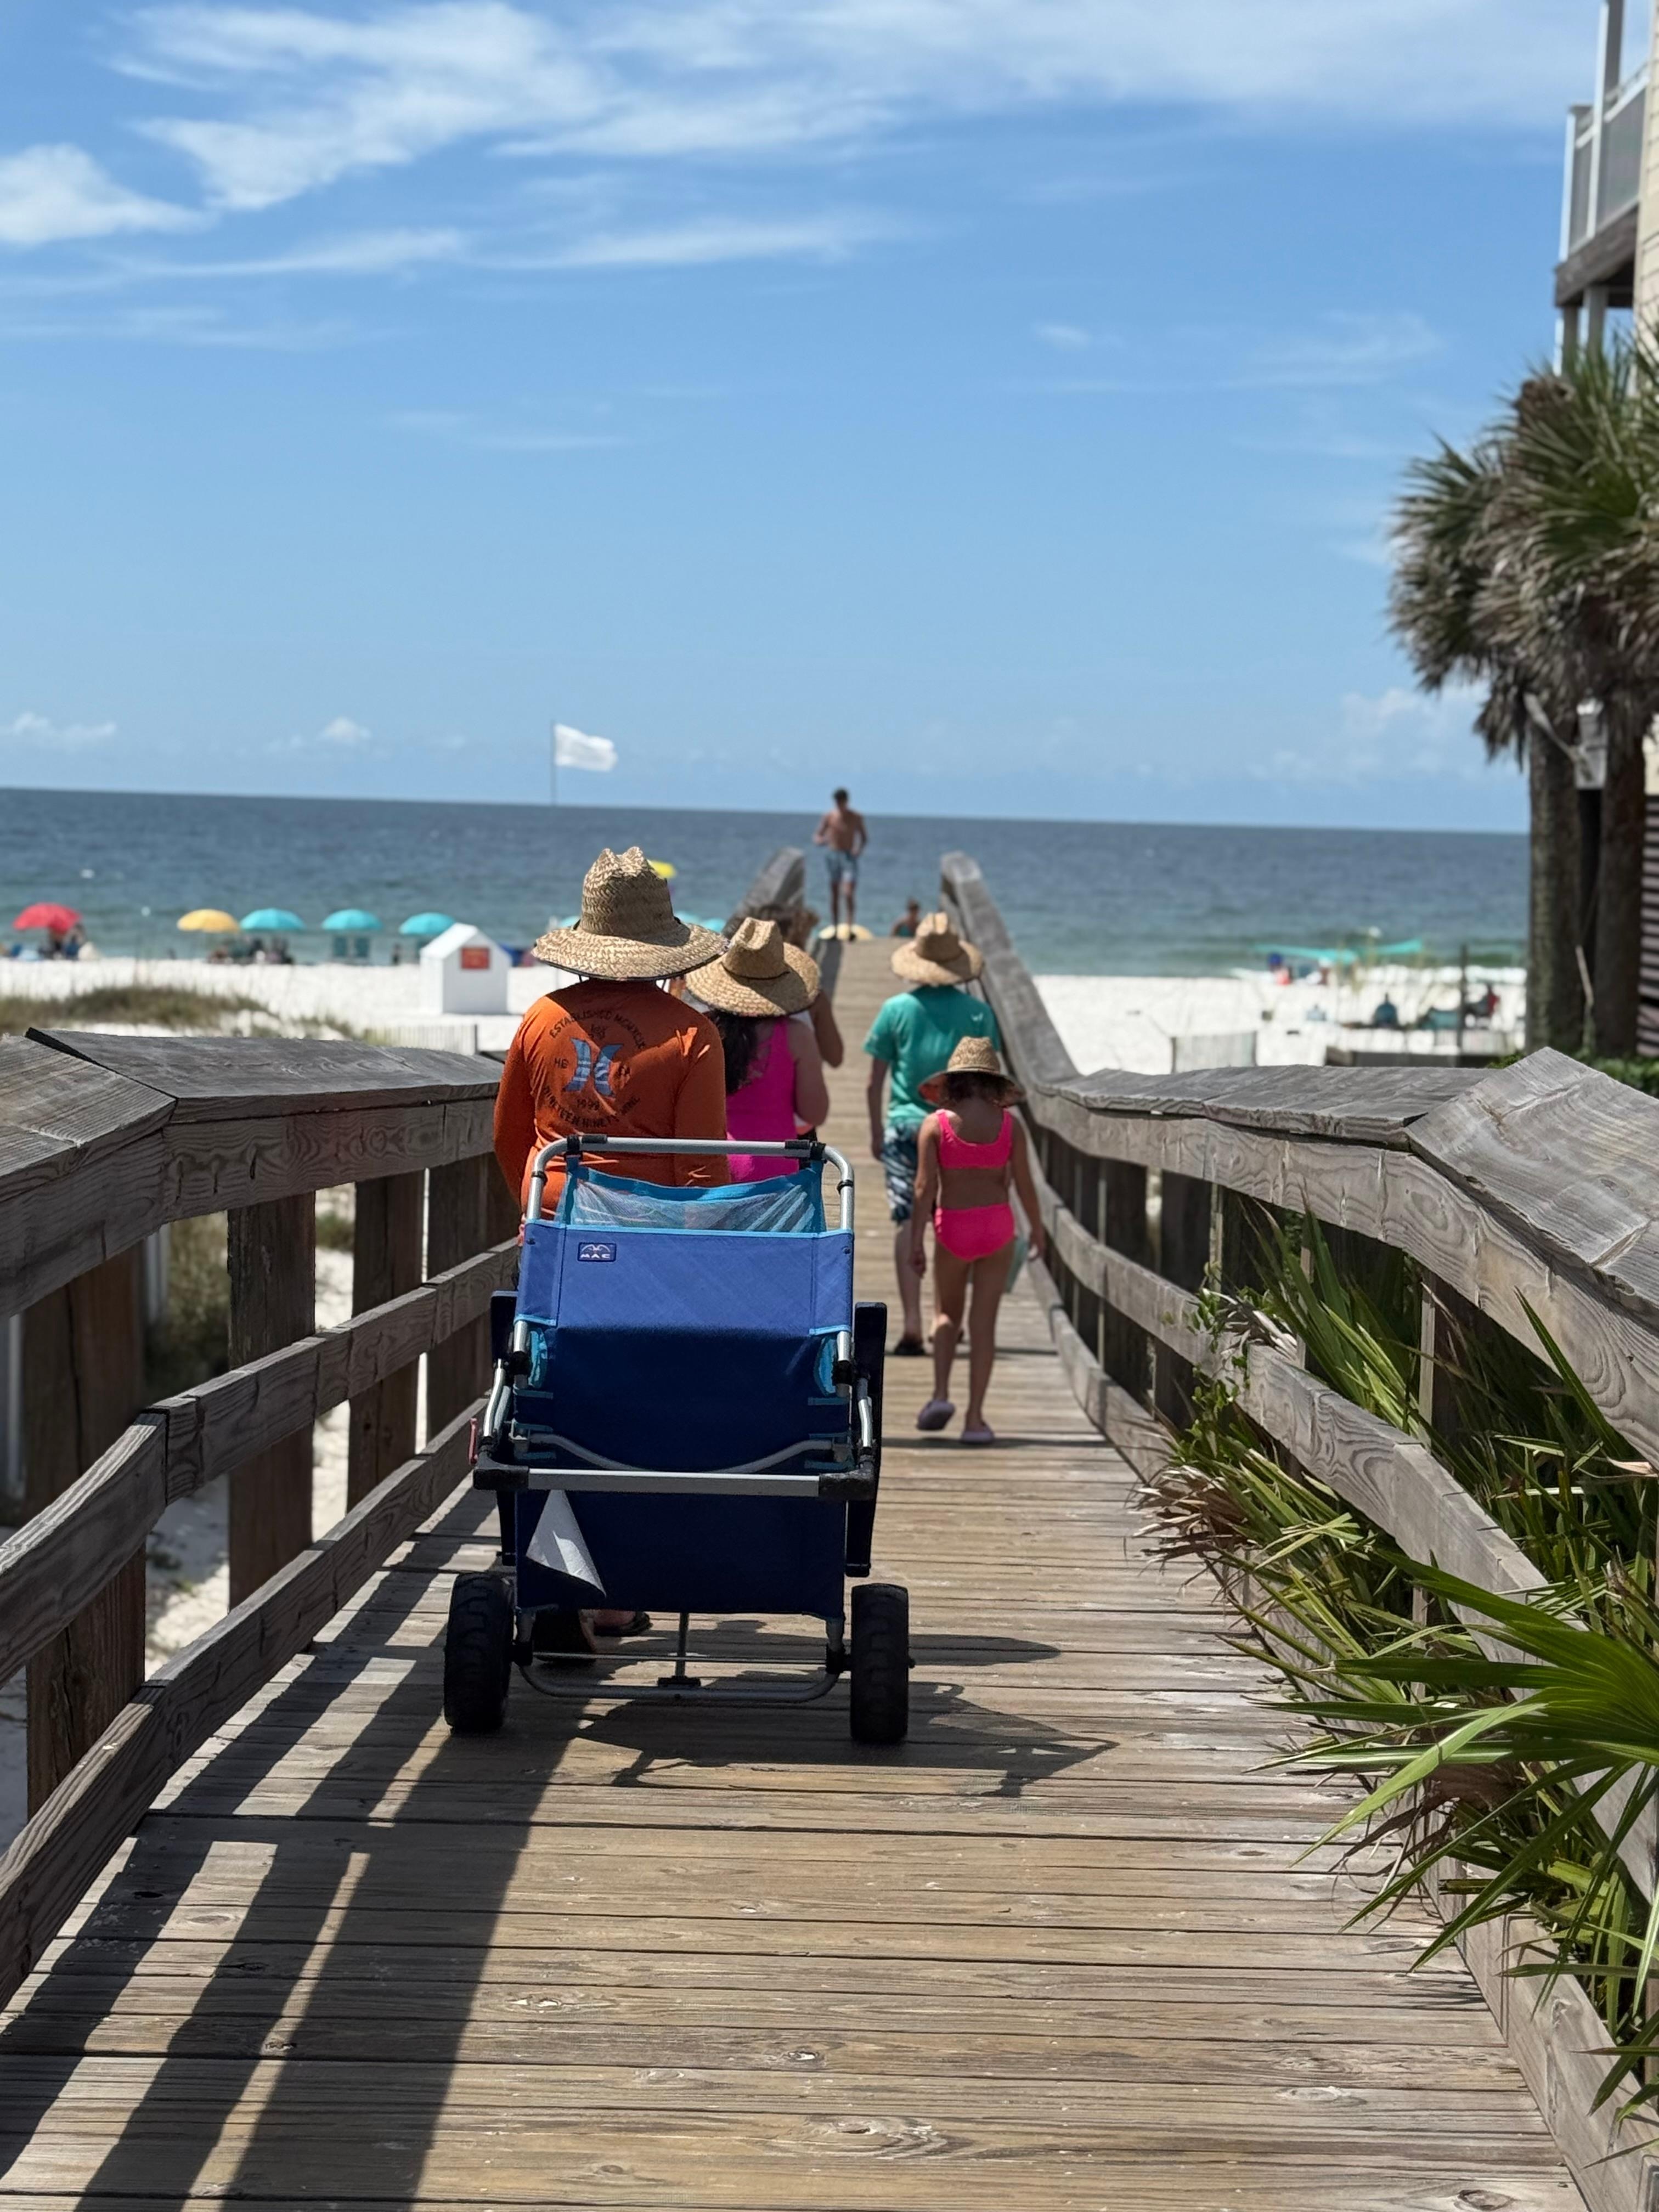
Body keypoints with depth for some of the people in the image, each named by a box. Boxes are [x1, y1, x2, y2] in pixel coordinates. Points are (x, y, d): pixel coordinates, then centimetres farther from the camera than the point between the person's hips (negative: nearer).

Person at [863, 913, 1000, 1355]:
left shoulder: (896, 1009, -1)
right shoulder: (978, 1013, 0)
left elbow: (875, 1082, 2)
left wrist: (876, 1132, 13)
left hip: (906, 1125, -1)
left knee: (907, 1223, -1)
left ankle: (912, 1324, -10)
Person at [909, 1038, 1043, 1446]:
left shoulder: (935, 1125, -6)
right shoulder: (1008, 1125, -3)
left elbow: (925, 1187, -9)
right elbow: (1024, 1184, 0)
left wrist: (916, 1243, -7)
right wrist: (1036, 1227, 16)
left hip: (952, 1228, 0)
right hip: (997, 1226, 0)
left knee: (947, 1313, 20)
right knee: (984, 1321, 4)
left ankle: (941, 1393, 2)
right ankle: (975, 1417, 2)